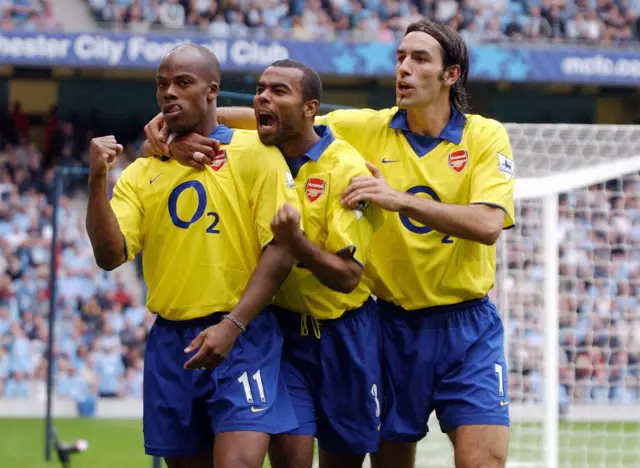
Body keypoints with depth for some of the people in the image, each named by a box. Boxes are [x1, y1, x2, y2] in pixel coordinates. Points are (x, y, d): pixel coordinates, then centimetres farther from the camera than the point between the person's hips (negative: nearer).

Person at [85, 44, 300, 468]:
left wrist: (232, 326, -16)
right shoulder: (142, 173, 11)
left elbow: (281, 250, -8)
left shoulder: (255, 154, -1)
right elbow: (110, 255, 0)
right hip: (170, 342, 5)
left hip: (242, 337, -4)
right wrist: (97, 181, -13)